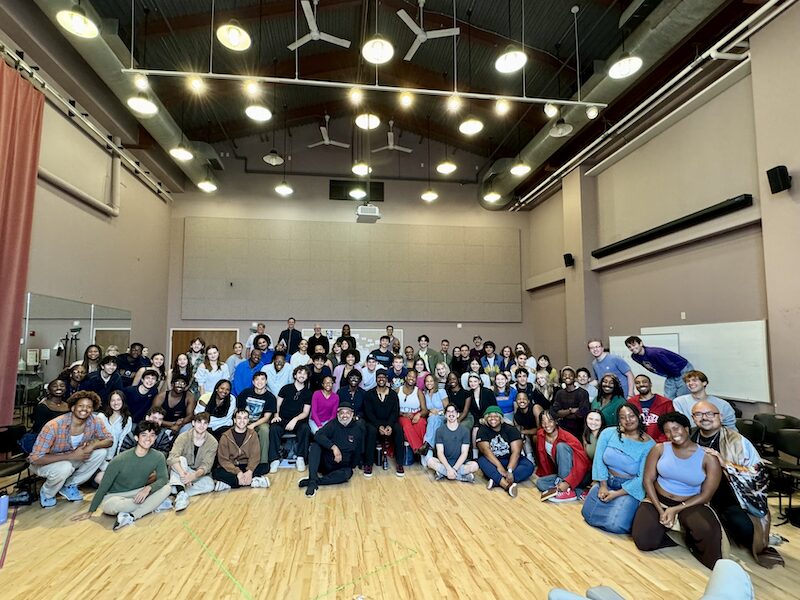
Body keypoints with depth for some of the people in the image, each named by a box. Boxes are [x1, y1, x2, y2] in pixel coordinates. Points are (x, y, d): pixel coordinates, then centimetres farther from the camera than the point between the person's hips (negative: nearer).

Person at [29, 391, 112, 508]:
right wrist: (71, 456, -34)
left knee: (101, 452, -17)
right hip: (44, 462, -5)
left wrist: (93, 445, -30)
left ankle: (69, 485, 3)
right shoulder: (54, 426, -31)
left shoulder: (95, 421, -19)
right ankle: (46, 493, -1)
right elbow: (35, 458, -29)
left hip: (72, 458, 5)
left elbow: (109, 440, -8)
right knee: (65, 468, -35)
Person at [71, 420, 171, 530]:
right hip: (114, 497, -3)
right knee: (114, 505, -39)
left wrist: (148, 487, -33)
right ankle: (155, 504, -21)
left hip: (137, 495, 3)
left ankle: (131, 516, -27)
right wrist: (90, 511, -7)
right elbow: (103, 487, -11)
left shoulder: (158, 457, -12)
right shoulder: (120, 460, -20)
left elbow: (163, 479, -13)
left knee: (166, 488, -23)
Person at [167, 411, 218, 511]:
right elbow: (172, 458, -30)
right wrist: (183, 474, -47)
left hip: (199, 474, 1)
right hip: (181, 470, -1)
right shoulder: (183, 437, -15)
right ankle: (181, 493, -44)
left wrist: (194, 475, -41)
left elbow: (206, 465, -18)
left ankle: (177, 491, -30)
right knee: (181, 459, -31)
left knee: (209, 485, -29)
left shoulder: (212, 442, -12)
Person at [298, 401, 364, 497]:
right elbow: (318, 435, -22)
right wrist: (334, 447, -32)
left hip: (342, 467, 0)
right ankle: (313, 481, -34)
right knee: (315, 445, -25)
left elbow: (359, 450, 10)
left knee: (347, 473, -33)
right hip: (325, 461, 0)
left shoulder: (358, 428, 1)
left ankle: (312, 481, -30)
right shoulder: (333, 424, -4)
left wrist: (352, 466, 5)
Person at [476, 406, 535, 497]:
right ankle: (508, 485, -44)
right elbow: (486, 450, -22)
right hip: (492, 462, -1)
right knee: (482, 461, -31)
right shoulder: (482, 430, -7)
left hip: (511, 461, 1)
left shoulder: (511, 429, -8)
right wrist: (499, 466, -37)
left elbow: (516, 452, -18)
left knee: (529, 466, -26)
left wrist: (509, 470, -32)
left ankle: (496, 481, -36)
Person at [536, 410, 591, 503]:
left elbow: (582, 463, -25)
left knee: (561, 446, -27)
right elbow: (542, 459, 11)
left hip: (577, 475, -6)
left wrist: (567, 482, -33)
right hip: (561, 474, 6)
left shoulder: (567, 437, -19)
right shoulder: (540, 435, -2)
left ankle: (567, 490, -30)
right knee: (540, 482, -20)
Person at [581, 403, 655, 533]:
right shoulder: (608, 433, -6)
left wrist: (617, 494, -15)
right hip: (606, 482, 3)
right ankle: (611, 508, 22)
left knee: (615, 525, -20)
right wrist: (603, 486, -14)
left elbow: (642, 478, -13)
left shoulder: (649, 444, -12)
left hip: (629, 488, -3)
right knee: (588, 515, -7)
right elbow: (599, 460, -5)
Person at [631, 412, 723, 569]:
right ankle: (681, 533, 6)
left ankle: (690, 538, 0)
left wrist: (676, 510, -16)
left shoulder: (708, 457, -9)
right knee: (643, 541, -19)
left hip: (690, 504, -1)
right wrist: (660, 510, -15)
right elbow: (648, 480, -2)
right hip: (658, 500, 2)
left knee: (707, 532, -35)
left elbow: (706, 495, -7)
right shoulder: (659, 449, -3)